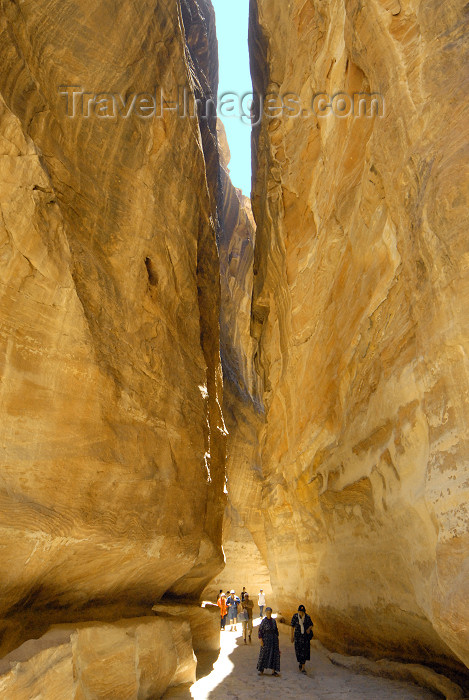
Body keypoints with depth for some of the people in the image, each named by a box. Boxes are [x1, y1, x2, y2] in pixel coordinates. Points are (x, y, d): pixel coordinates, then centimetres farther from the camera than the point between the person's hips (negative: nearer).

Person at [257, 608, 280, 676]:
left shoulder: (273, 620, 5)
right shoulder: (263, 621, -10)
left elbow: (276, 630, 13)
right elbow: (260, 631, -10)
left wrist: (277, 639, 10)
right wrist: (261, 640, -14)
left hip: (273, 639, 5)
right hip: (266, 639, -5)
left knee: (275, 654, 3)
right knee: (264, 654, 2)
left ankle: (273, 671, 11)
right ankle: (261, 670, 18)